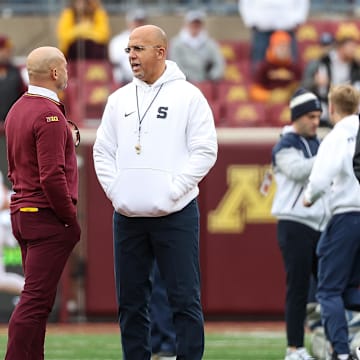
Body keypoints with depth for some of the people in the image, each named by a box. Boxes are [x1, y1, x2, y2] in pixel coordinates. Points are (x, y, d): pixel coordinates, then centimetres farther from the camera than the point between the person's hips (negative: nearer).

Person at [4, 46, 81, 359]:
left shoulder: (17, 110, 14)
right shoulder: (49, 114, -16)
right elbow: (52, 176, -21)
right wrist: (71, 220, -13)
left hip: (21, 213, 10)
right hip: (48, 216, -10)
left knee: (37, 298, 14)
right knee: (36, 300, -10)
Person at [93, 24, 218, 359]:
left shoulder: (188, 96, -2)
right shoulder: (119, 99, 12)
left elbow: (205, 151, -6)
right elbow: (103, 151, 14)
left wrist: (174, 188, -13)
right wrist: (114, 188, -1)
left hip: (175, 215, -5)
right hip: (127, 216, 5)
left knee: (184, 299, -4)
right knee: (131, 301, 8)